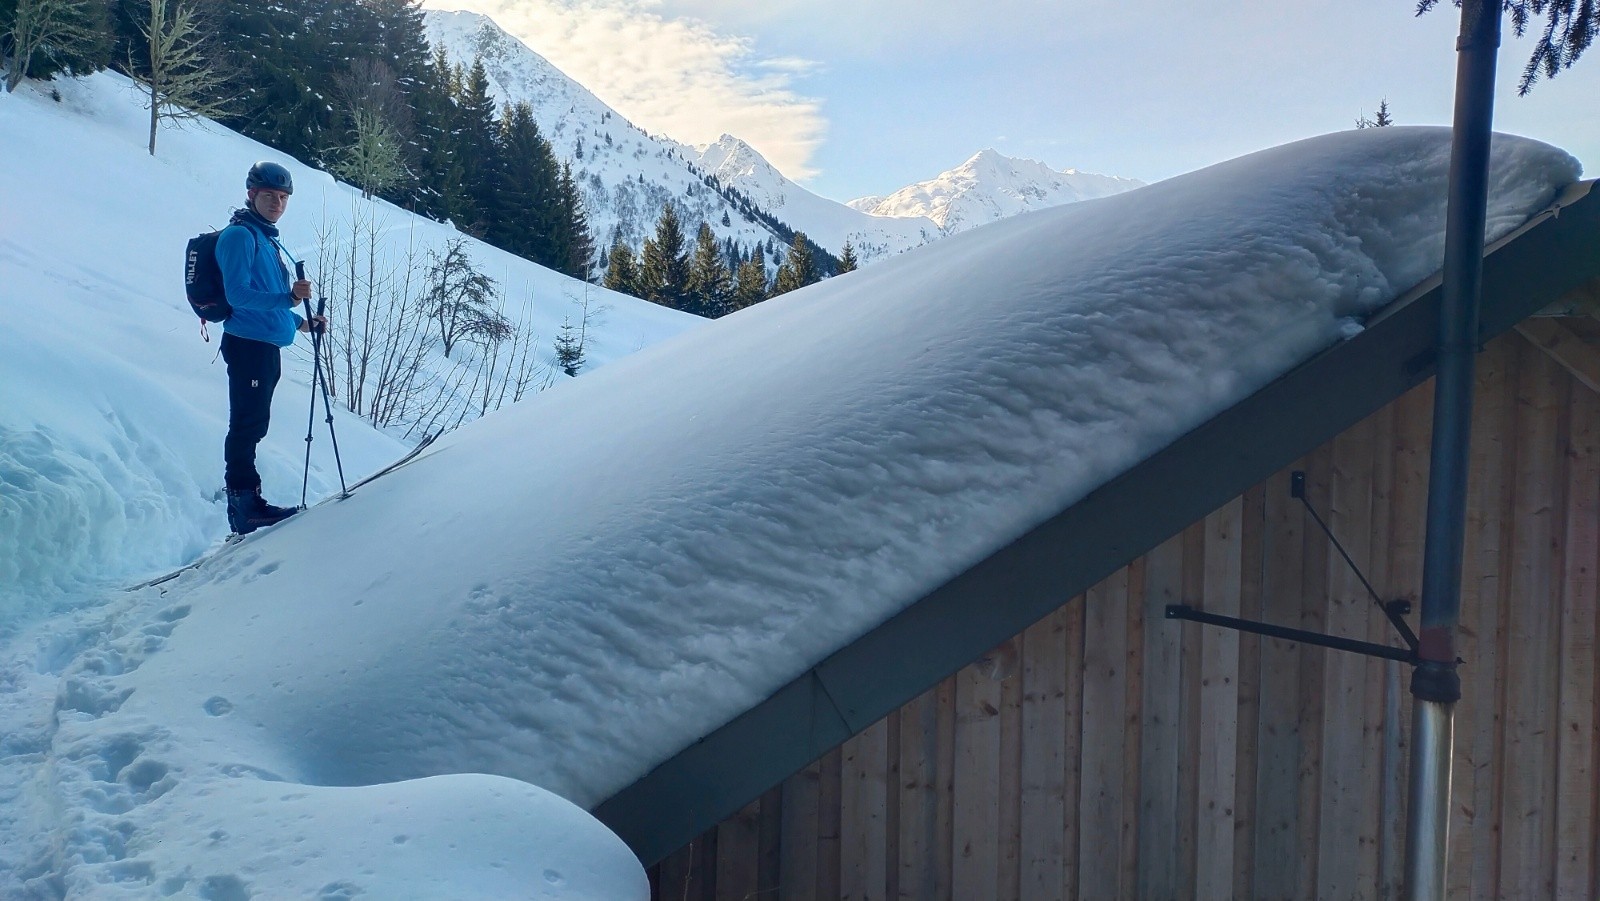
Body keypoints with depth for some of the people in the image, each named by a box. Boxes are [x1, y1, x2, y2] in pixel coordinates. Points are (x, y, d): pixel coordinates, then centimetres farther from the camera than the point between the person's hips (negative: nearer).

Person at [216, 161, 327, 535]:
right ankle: (243, 505, -6)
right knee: (247, 425, -9)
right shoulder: (239, 234, -10)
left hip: (267, 345, 10)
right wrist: (288, 298, -31)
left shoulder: (266, 238, 19)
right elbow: (238, 294, -21)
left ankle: (248, 503, 21)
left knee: (254, 425, 13)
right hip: (248, 344, -10)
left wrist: (300, 322, 17)